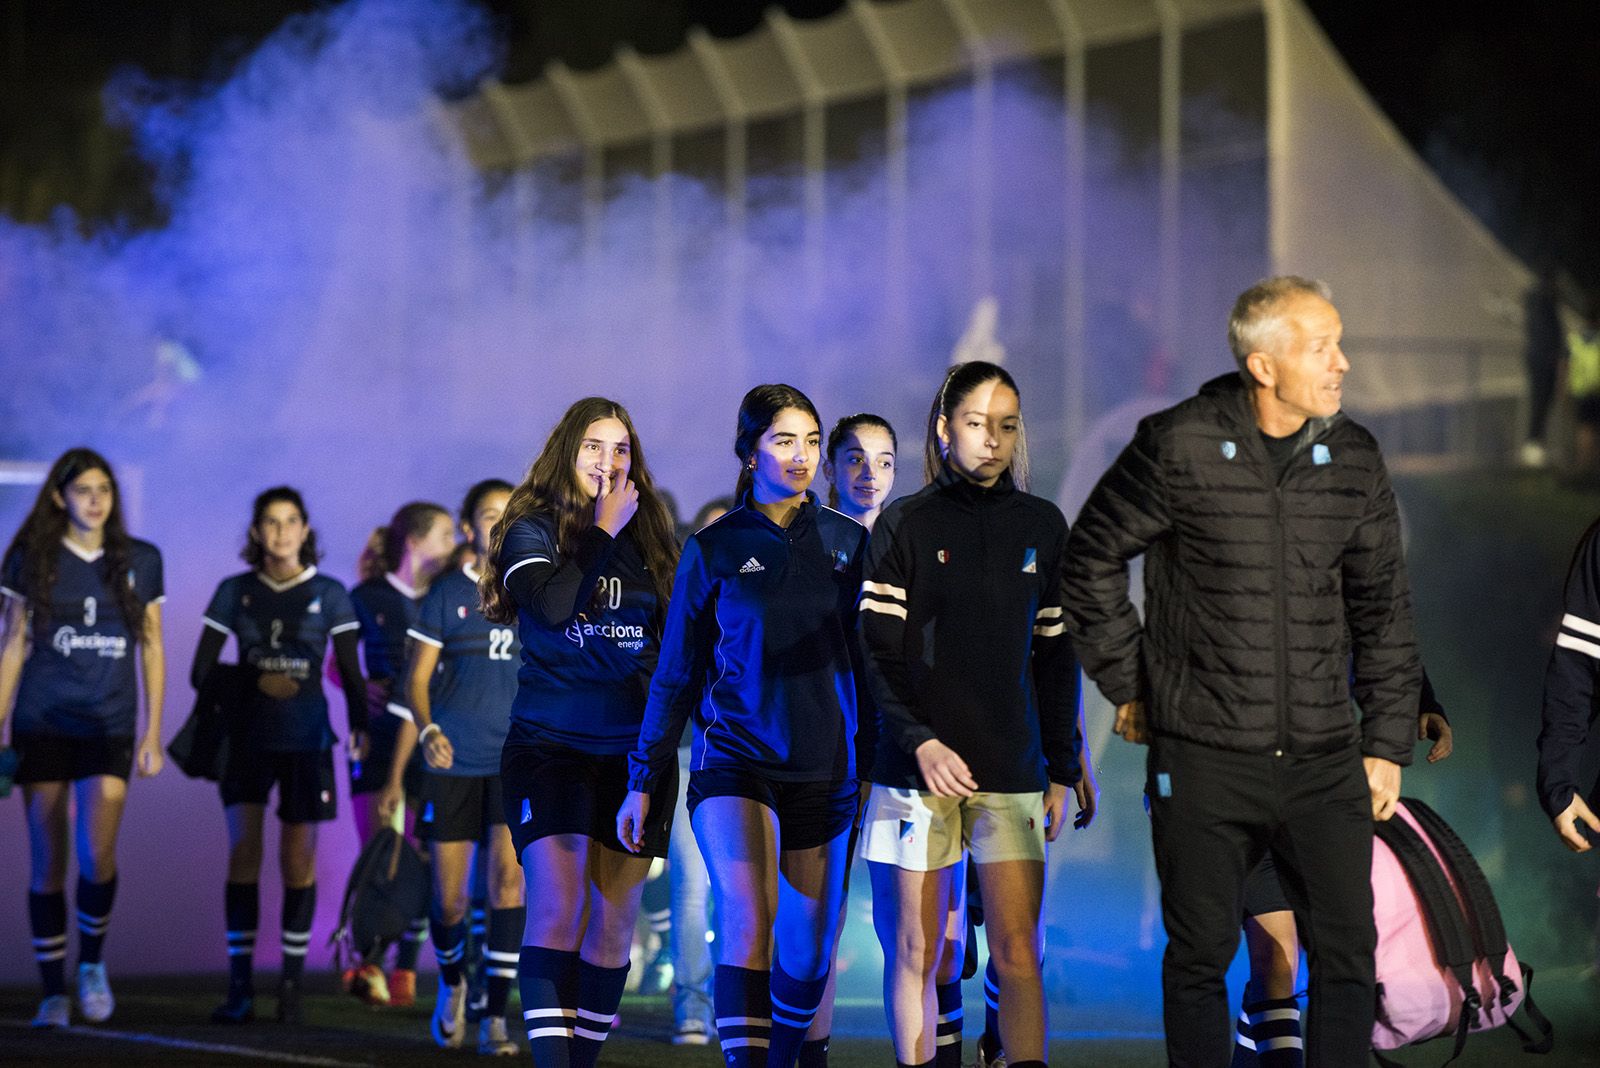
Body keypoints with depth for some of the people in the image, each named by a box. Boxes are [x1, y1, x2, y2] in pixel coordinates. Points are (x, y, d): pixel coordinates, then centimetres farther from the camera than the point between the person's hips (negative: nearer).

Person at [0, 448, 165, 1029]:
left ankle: (92, 962, 13)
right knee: (47, 862, 1)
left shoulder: (140, 561, 6)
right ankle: (53, 993, 9)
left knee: (98, 854, -13)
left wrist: (153, 732, 4)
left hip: (109, 725, 0)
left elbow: (152, 648, 9)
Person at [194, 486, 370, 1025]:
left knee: (299, 859, 1)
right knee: (243, 851, -9)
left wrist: (360, 725, -8)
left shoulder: (329, 594, 5)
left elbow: (350, 671, 4)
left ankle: (292, 985, 8)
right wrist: (256, 681, -6)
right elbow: (202, 671, 7)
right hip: (248, 737, 0)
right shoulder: (235, 592, 7)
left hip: (306, 739, 0)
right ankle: (239, 989, -8)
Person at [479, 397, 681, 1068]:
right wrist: (602, 532, -11)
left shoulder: (648, 539, 12)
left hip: (634, 753, 4)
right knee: (558, 903, -16)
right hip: (551, 747, -4)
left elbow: (674, 640, 19)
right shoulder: (534, 530, 1)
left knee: (614, 919, 3)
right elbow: (553, 605, -18)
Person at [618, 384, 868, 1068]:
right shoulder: (714, 549, 2)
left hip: (826, 771, 3)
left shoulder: (847, 542, 8)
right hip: (733, 760, -3)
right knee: (748, 921, -22)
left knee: (810, 949, 7)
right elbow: (676, 673, 7)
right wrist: (644, 780, 6)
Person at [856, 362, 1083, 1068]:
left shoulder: (1042, 526, 12)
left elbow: (1056, 658, 15)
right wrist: (920, 743, -15)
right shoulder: (906, 524, 3)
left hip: (1012, 771, 2)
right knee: (917, 952, 2)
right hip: (918, 769, -2)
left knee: (1017, 952, -7)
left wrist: (1061, 769, 11)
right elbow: (877, 653, -2)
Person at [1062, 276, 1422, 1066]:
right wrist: (1129, 685, 4)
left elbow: (1383, 609, 12)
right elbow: (1090, 563, 4)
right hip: (1203, 762, -3)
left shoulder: (1353, 460, 4)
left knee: (1347, 955, 1)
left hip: (1324, 761, 3)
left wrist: (1387, 741, 9)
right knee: (1200, 956, 6)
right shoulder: (1179, 448, -8)